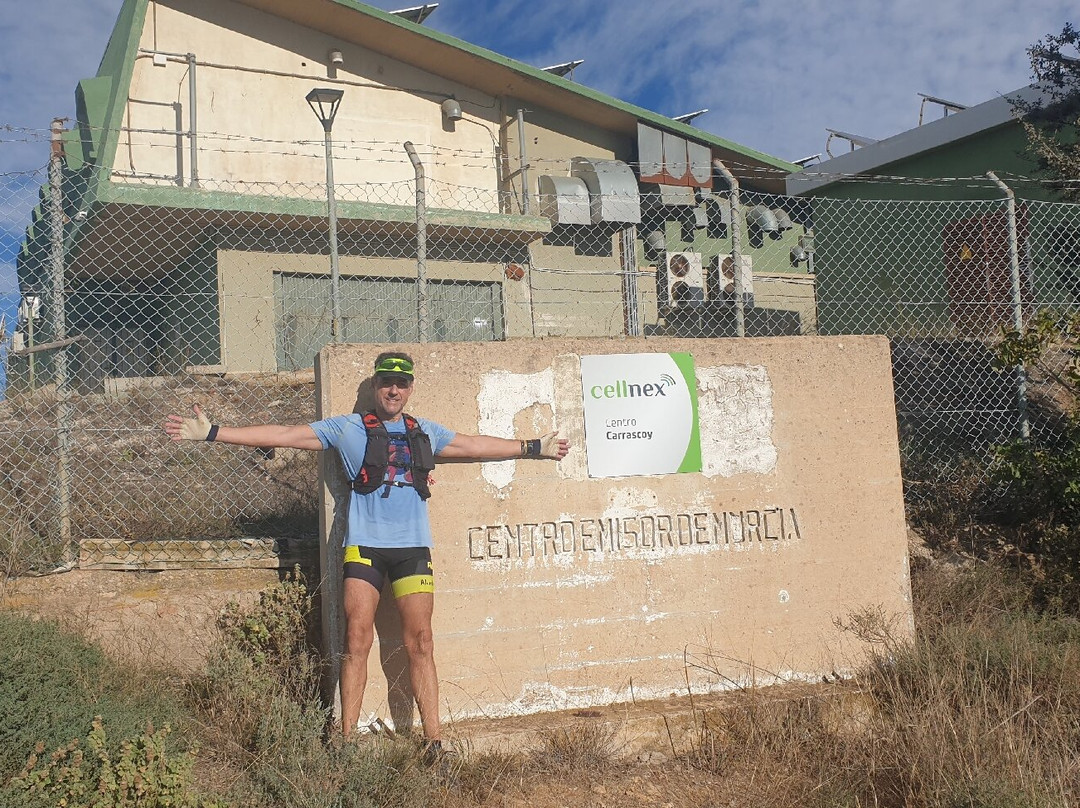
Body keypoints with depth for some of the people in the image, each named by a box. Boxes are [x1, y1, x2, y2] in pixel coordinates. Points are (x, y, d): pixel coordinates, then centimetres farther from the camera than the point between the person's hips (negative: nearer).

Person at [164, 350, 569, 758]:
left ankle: (433, 737, 2)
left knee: (419, 643, -1)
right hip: (364, 546, -2)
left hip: (413, 546, 2)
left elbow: (477, 445, 30)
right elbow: (282, 435, 5)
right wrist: (212, 433, 1)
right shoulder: (346, 429, 8)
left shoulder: (427, 432, 18)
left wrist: (534, 448, 35)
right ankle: (347, 736, -2)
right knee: (357, 640, -7)